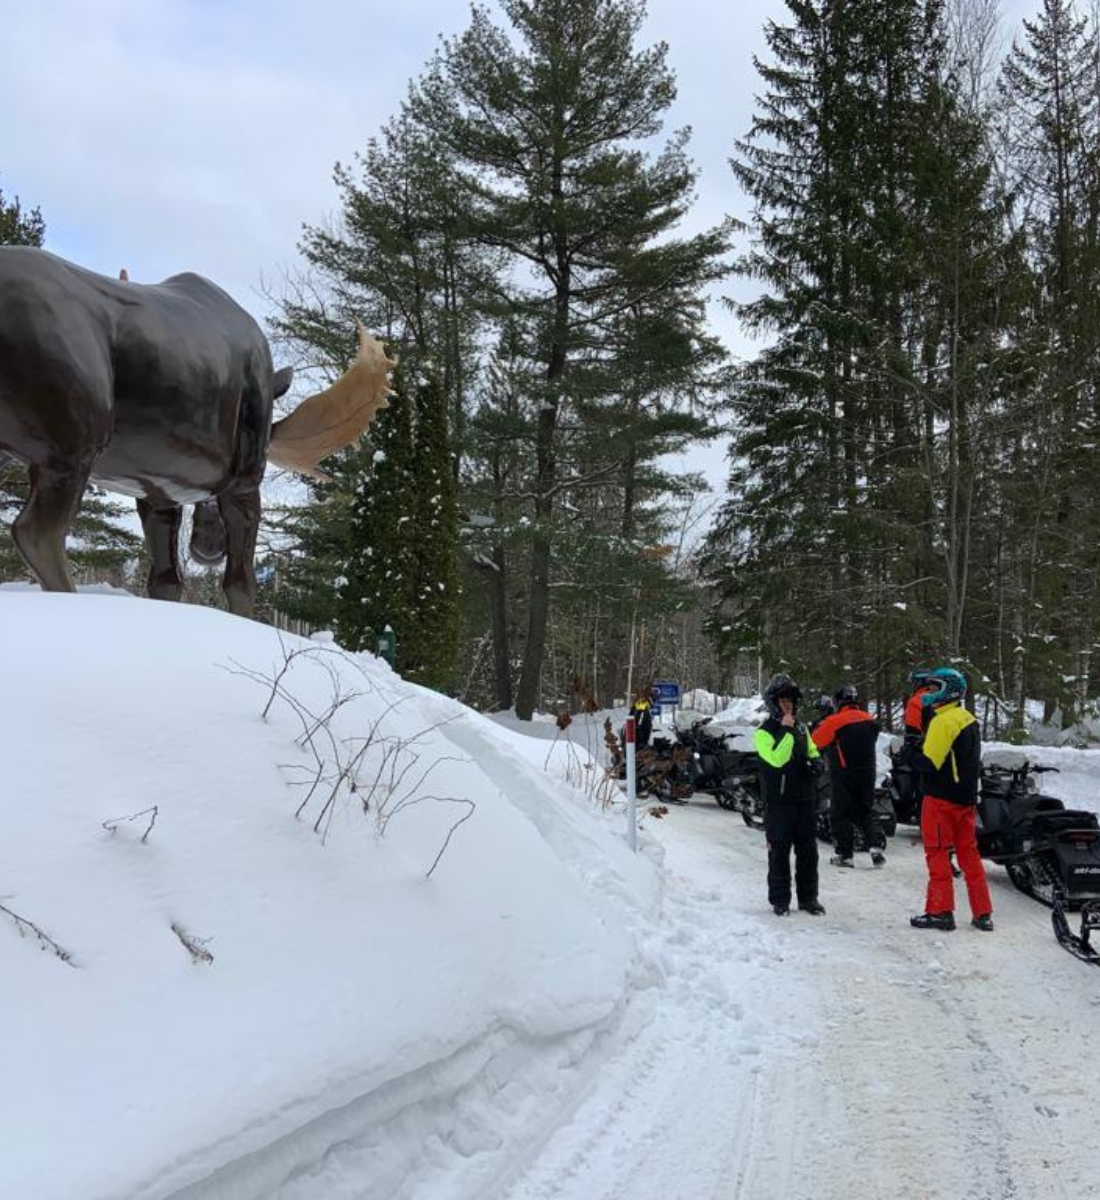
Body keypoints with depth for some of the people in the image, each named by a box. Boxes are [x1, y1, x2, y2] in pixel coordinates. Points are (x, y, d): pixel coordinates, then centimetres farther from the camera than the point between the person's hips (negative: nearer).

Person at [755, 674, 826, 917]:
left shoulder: (801, 727, 13)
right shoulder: (764, 733, -8)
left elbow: (812, 751, 26)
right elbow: (777, 759, -22)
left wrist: (815, 761, 4)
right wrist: (786, 731, -21)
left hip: (804, 799, 6)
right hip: (778, 801, -5)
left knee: (808, 850, 9)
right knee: (779, 852, 1)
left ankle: (808, 897, 21)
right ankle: (779, 900, 11)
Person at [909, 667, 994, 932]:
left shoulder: (943, 721, -16)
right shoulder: (968, 719, 12)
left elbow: (929, 762, -21)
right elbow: (972, 762, 16)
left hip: (941, 798, -8)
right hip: (966, 798, 9)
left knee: (938, 854, 0)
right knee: (969, 853, 12)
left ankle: (940, 911, 3)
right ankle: (983, 914, 14)